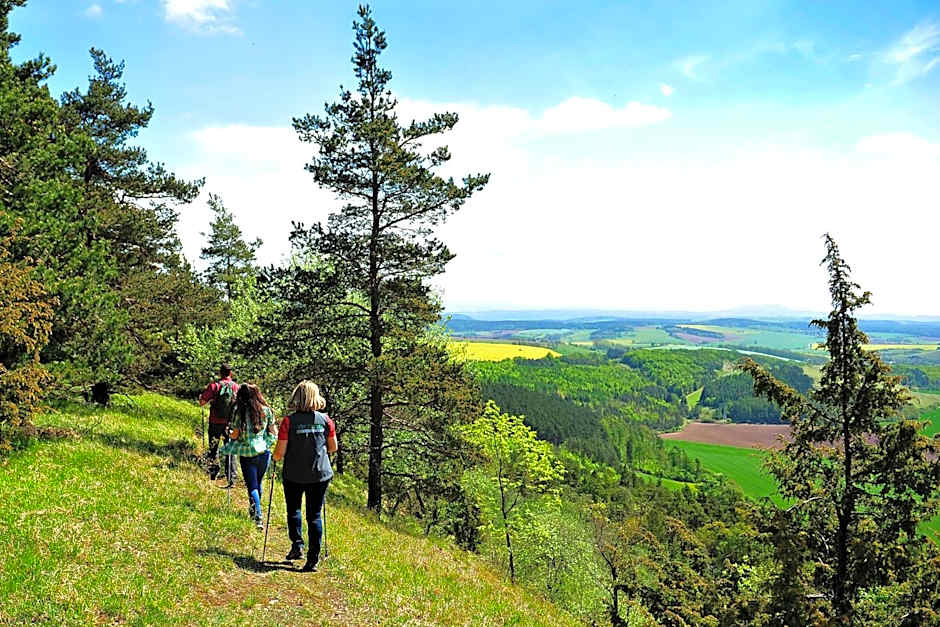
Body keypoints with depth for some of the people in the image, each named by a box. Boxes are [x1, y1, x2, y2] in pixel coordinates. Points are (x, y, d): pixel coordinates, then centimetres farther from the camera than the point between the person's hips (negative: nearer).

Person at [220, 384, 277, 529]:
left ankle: (258, 517, -13)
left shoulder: (240, 412, -11)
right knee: (258, 483, 21)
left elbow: (235, 435, -7)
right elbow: (274, 432, 3)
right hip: (263, 452, 3)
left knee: (252, 487, 1)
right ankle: (254, 511, 39)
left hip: (247, 454, -3)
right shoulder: (266, 410, -2)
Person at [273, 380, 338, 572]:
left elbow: (280, 452, -10)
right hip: (320, 475, 1)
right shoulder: (325, 419, -5)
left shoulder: (289, 421, -11)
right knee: (314, 515, 8)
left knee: (293, 510, 23)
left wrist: (275, 457, 12)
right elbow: (333, 448, 4)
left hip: (294, 475, -1)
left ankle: (297, 544, 12)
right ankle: (313, 560, 8)